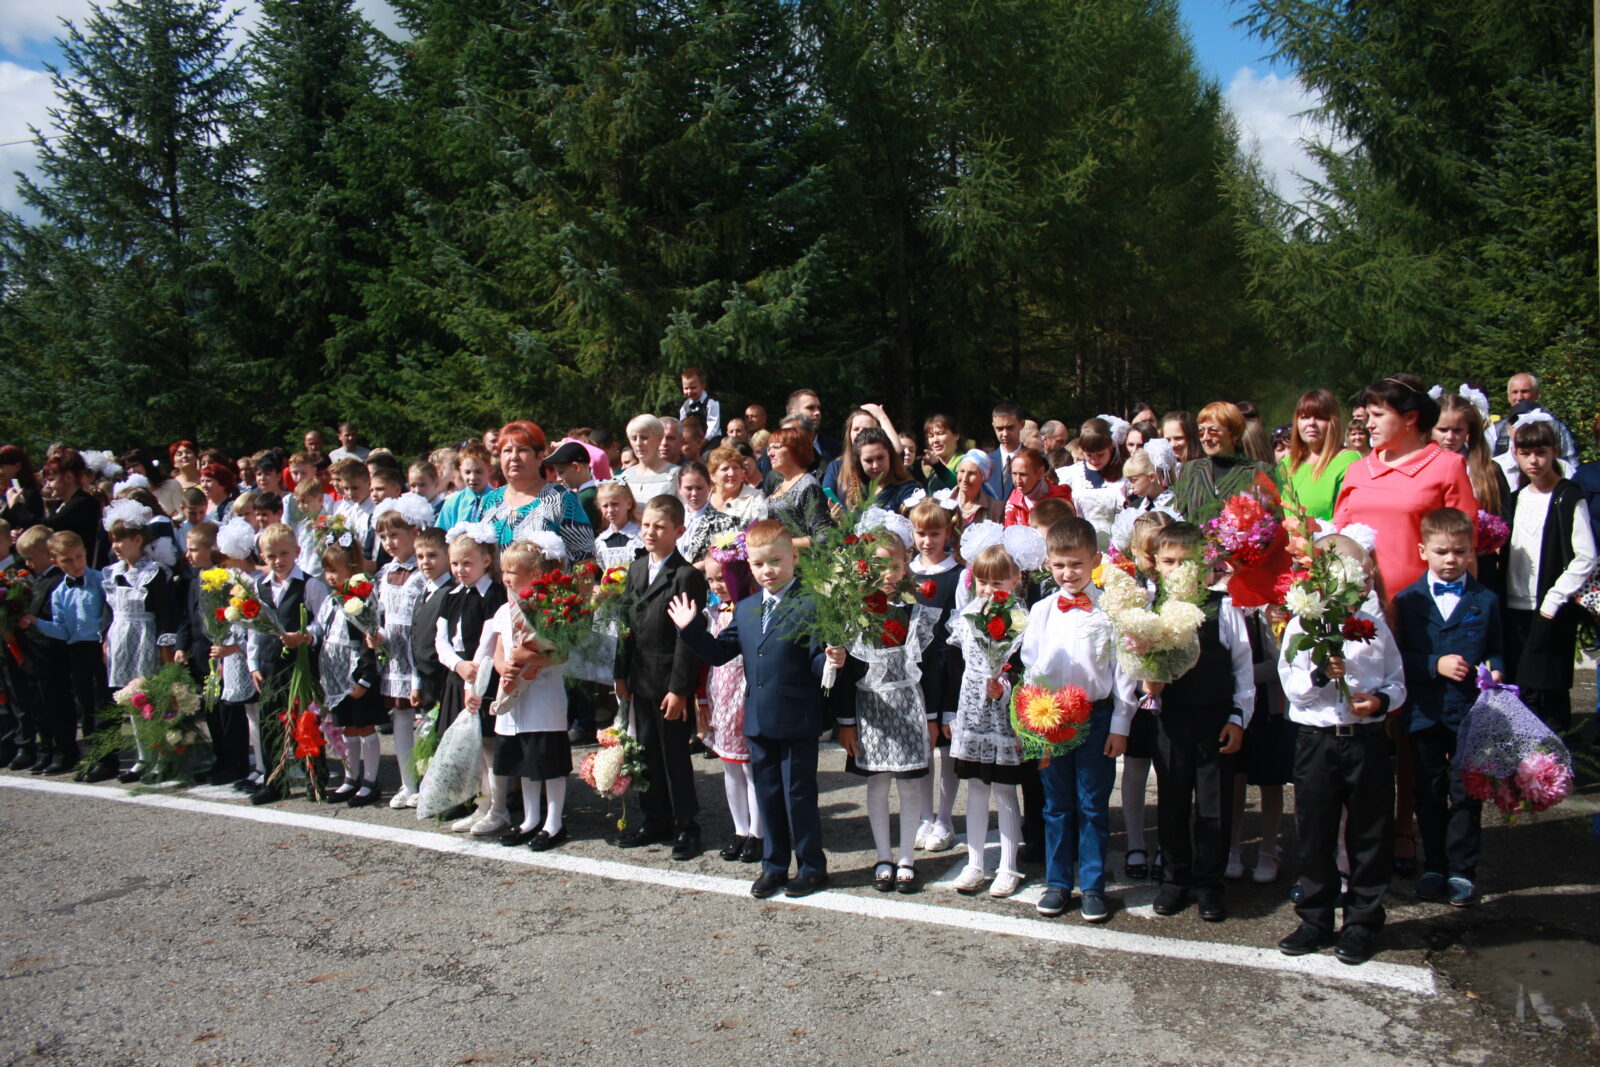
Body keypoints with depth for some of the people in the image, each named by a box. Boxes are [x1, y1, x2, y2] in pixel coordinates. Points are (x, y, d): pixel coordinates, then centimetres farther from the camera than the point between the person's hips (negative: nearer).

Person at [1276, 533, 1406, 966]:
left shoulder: (1375, 625, 5)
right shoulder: (1301, 626, 0)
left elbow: (1397, 682, 8)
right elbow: (1292, 686, -6)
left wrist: (1381, 700, -12)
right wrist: (1321, 675, -23)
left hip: (1368, 740, 1)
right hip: (1317, 740, -1)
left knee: (1369, 836, 8)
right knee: (1315, 836, 9)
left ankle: (1362, 922, 23)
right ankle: (1316, 920, 23)